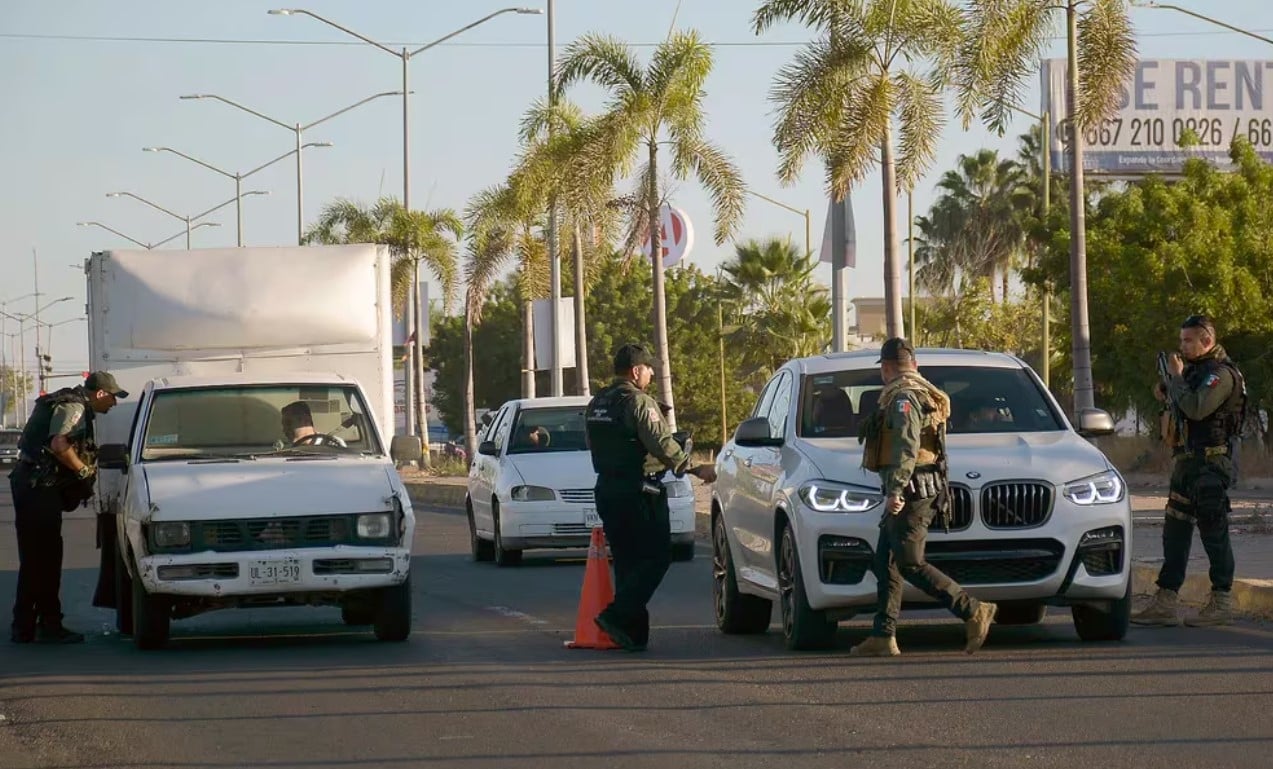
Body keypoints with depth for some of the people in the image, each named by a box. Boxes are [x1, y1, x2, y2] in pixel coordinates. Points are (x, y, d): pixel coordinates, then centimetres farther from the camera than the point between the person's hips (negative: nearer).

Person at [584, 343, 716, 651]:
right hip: (639, 492, -8)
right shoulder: (639, 403, -12)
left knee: (626, 562, 10)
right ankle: (617, 615, -15)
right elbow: (663, 446, -18)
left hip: (606, 488, 8)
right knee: (656, 557, -4)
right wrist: (695, 469, -12)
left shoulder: (596, 405, 13)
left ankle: (632, 634, 7)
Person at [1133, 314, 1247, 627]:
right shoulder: (1196, 370, 18)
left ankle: (1221, 602, 1)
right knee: (1175, 531, 8)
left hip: (1210, 463, -10)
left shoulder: (1221, 373, -13)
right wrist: (1167, 398, 7)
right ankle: (1165, 603, 10)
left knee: (1214, 531, -5)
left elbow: (1197, 409, -27)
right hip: (1187, 461, 10)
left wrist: (1177, 377, -15)